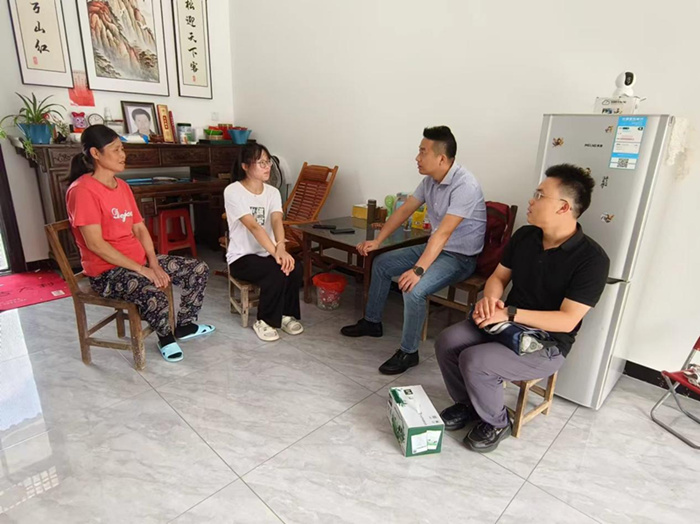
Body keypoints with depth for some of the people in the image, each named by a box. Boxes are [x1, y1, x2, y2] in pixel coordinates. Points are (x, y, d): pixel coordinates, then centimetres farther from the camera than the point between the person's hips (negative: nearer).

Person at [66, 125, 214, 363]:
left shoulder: (122, 186, 10)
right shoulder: (82, 190, -16)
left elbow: (139, 228, 8)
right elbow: (95, 244, -21)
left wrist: (154, 263, -6)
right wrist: (142, 270, -20)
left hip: (140, 259, 8)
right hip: (107, 271, -8)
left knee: (199, 269, 1)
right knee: (154, 295, -35)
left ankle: (184, 325, 18)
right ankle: (166, 336, 0)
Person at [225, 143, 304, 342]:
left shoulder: (272, 192, 3)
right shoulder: (233, 191, -13)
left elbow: (276, 221, -18)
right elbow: (253, 226, -26)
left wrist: (281, 248, -38)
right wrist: (275, 252, -37)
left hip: (267, 253, 5)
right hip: (242, 257, -5)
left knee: (295, 269, -24)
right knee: (276, 273, -31)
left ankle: (287, 314, 1)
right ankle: (265, 321, -7)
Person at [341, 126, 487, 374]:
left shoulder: (465, 185, -26)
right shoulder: (430, 180, 0)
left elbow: (444, 232, -34)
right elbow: (405, 210, 6)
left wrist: (418, 270, -40)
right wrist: (377, 240, 2)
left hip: (460, 257, -9)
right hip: (434, 247, 9)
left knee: (413, 289, -31)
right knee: (381, 263, 10)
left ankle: (408, 352, -9)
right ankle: (372, 322, 25)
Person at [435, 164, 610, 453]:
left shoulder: (592, 258, -19)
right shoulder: (524, 236, 1)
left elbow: (567, 321, -22)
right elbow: (499, 276, 8)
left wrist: (511, 314, -28)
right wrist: (490, 299, -15)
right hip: (504, 324, 6)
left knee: (475, 361, -27)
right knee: (447, 342, -14)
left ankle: (496, 423, 5)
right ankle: (467, 403, 13)